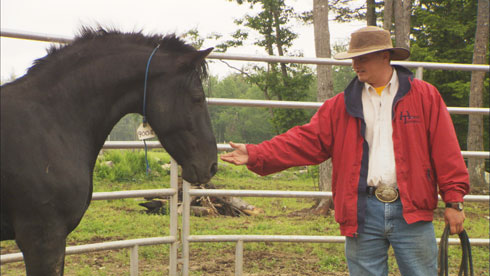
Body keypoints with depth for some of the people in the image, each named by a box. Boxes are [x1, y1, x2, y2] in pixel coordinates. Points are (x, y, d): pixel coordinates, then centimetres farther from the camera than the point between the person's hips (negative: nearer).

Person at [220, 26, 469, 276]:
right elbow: (307, 140, 2)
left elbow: (446, 151, 1)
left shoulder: (425, 96, 3)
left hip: (410, 211, -2)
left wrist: (454, 201, -4)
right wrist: (255, 155, -9)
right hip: (363, 212, 2)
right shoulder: (342, 105, 9)